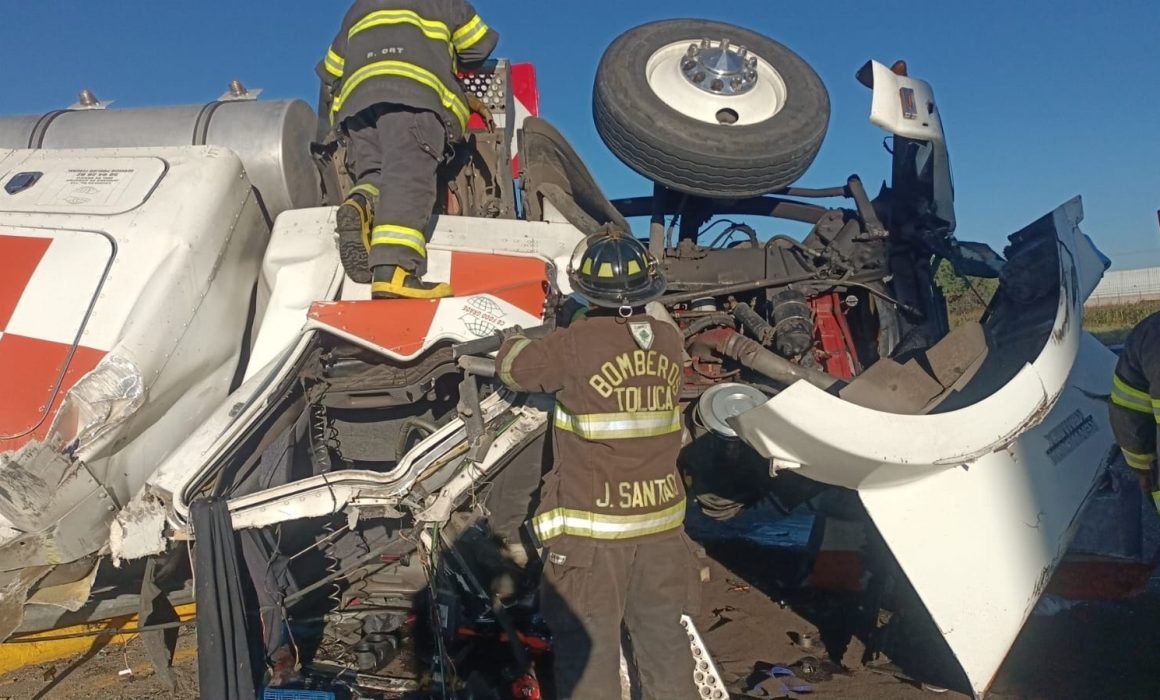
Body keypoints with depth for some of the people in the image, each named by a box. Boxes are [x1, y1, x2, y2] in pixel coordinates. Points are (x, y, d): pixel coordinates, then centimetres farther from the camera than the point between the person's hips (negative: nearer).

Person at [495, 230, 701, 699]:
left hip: (590, 530, -5)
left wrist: (514, 338, 24)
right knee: (665, 643, 19)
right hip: (661, 525, 5)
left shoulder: (574, 346, -16)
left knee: (588, 654, 9)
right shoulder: (670, 342, -2)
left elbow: (514, 368, 2)